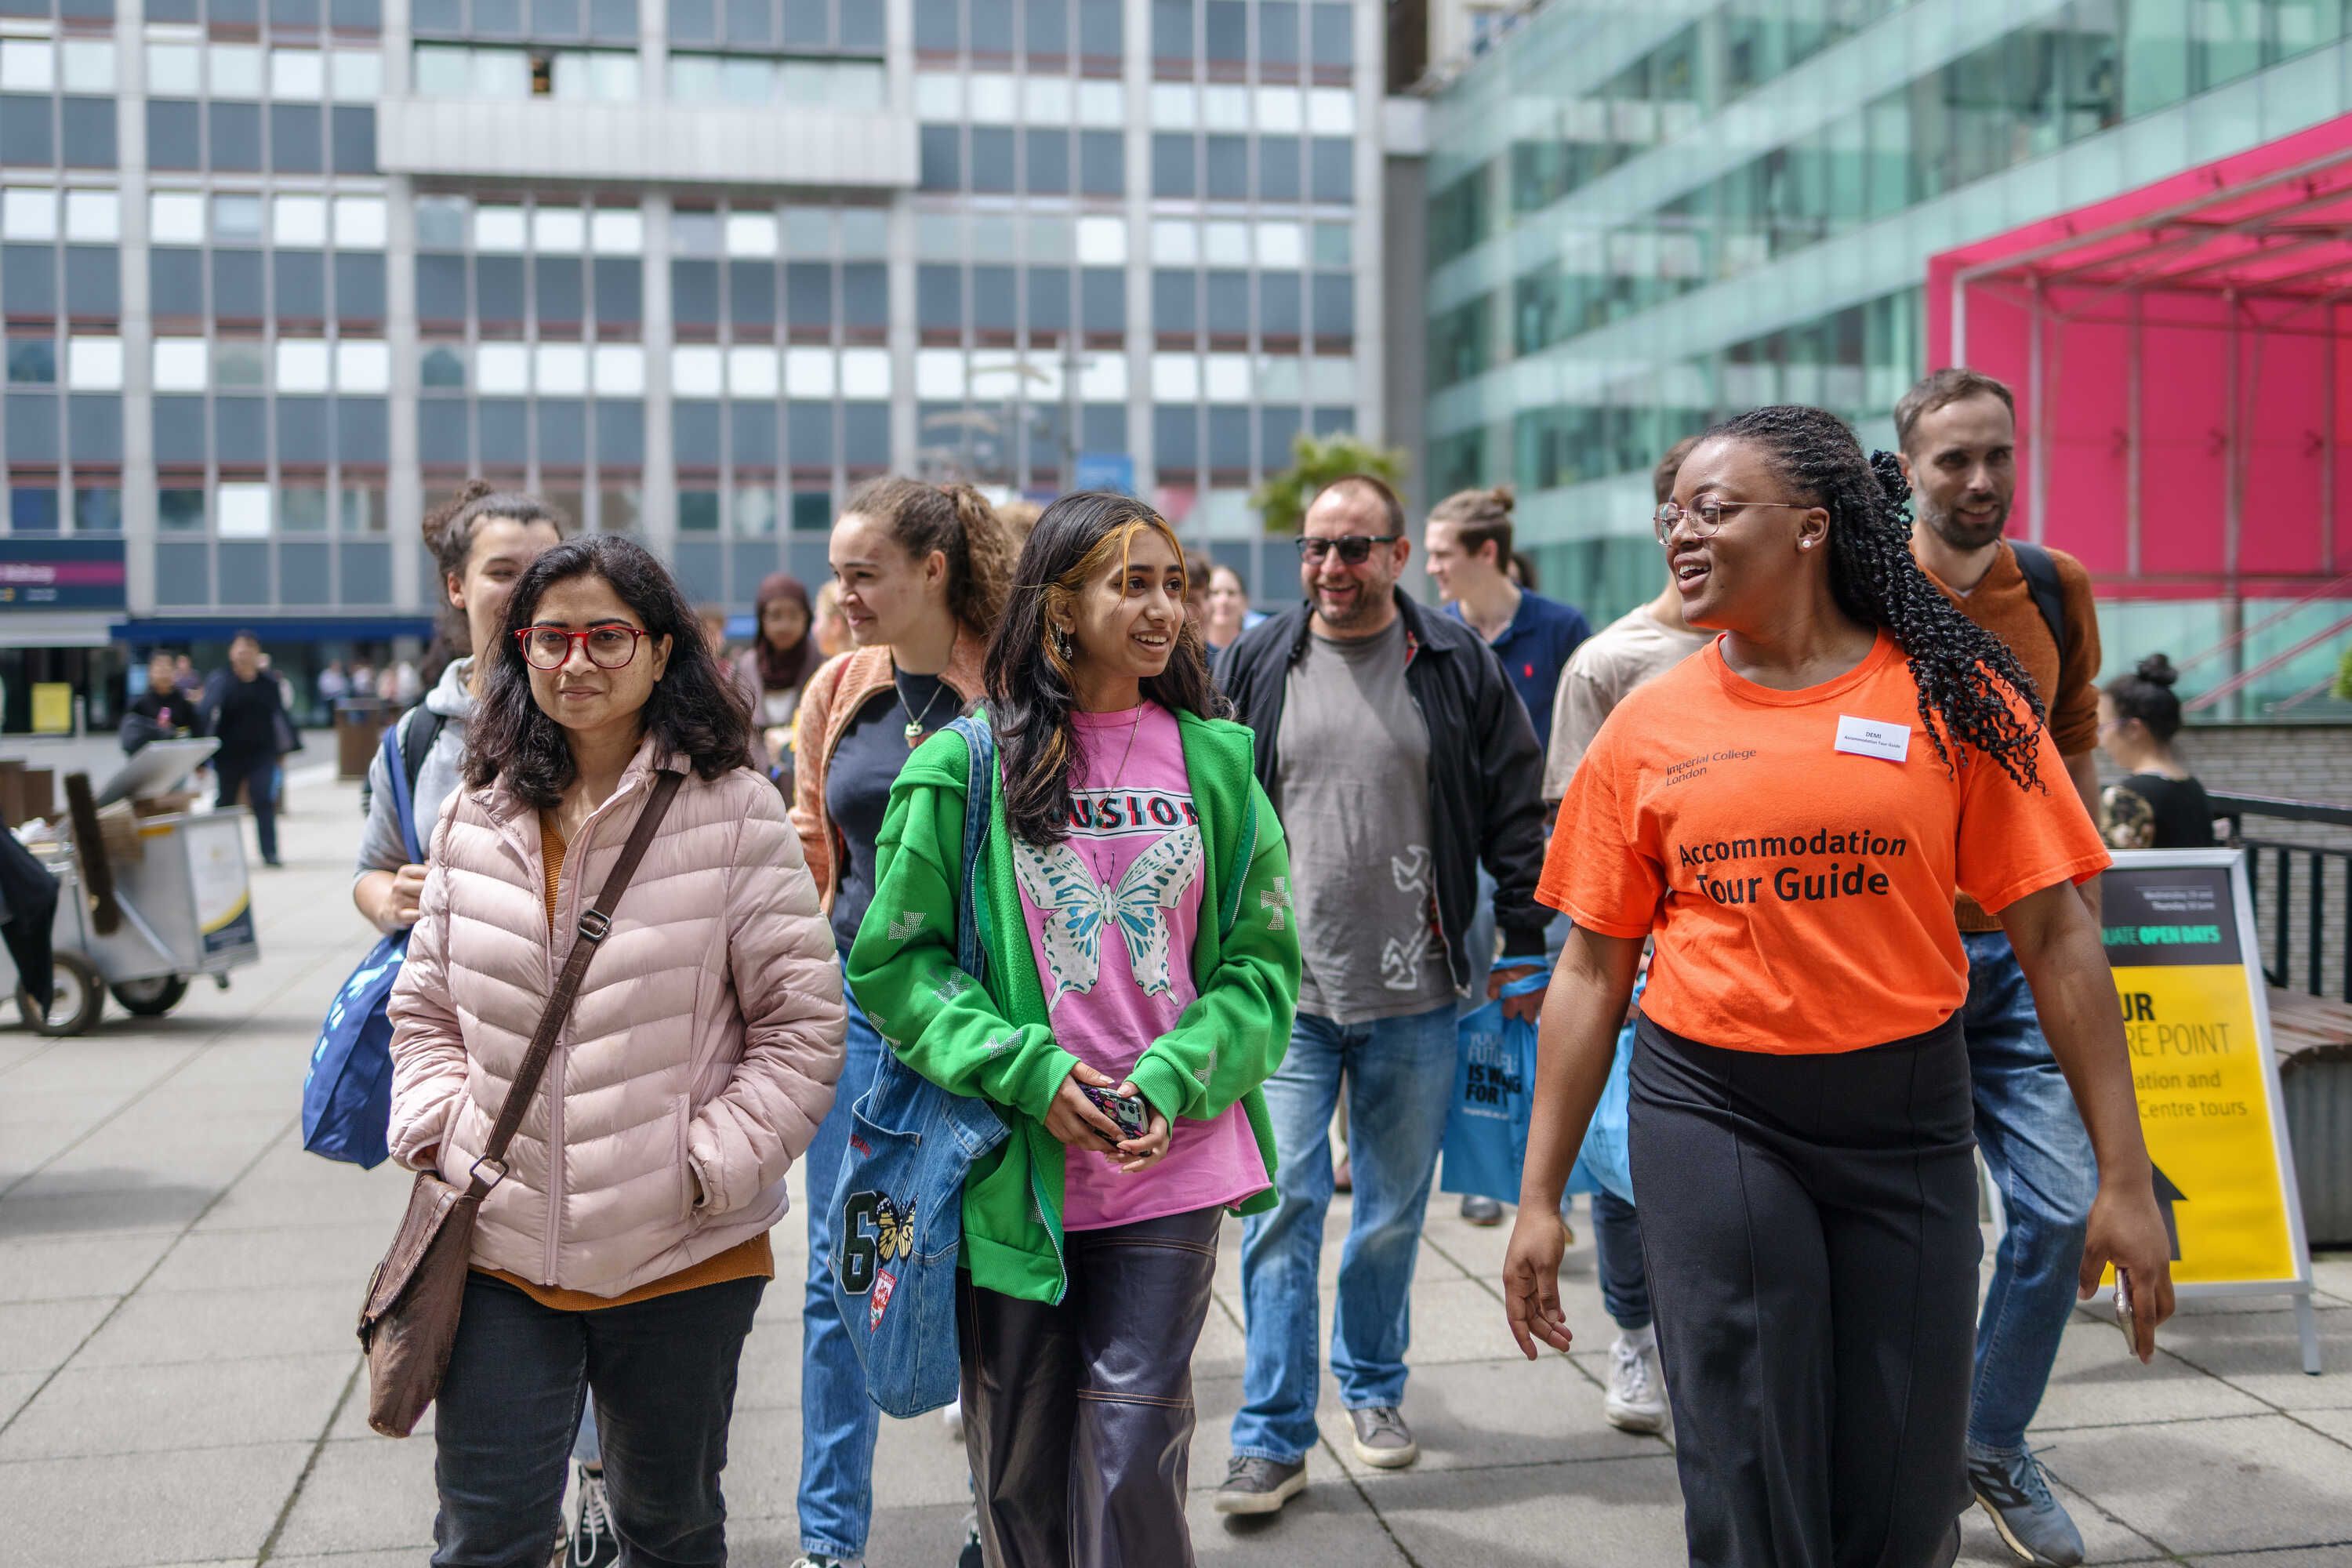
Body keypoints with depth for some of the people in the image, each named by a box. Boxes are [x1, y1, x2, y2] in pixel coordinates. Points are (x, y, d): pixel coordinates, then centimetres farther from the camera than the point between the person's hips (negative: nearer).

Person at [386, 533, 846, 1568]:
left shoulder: (735, 813, -8)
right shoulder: (477, 819, 5)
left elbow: (803, 1023, -7)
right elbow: (425, 1008, 14)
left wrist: (709, 1164, -13)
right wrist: (437, 1135, -1)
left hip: (687, 1256, -2)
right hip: (502, 1250, 2)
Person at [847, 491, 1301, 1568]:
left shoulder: (1215, 762, 5)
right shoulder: (968, 765, -2)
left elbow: (1263, 958, 6)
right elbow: (894, 960, -2)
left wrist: (1177, 1077, -10)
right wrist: (1027, 1073, -13)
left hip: (1172, 1165, 1)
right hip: (1014, 1171, 0)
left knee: (1134, 1452, -2)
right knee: (1019, 1468, 11)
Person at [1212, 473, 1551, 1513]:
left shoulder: (1458, 667, 2)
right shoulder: (1253, 667, 5)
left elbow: (1515, 812, 6)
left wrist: (1525, 947, 3)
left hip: (1415, 997, 0)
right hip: (1283, 991, 0)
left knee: (1393, 1211, 13)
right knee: (1283, 1206, -4)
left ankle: (1372, 1387, 35)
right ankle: (1273, 1436, 5)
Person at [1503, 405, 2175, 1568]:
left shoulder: (1953, 696, -2)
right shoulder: (1648, 728, 2)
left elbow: (2057, 937, -2)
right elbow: (1592, 970, 5)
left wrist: (2124, 1177, -5)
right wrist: (1538, 1198, 4)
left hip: (1907, 1117, 0)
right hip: (1712, 1119, 0)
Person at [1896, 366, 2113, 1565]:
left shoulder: (2058, 590, 6)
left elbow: (2072, 763, 14)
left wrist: (2083, 930, 11)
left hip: (2021, 950, 4)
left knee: (2061, 1206, 1)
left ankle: (1993, 1446, 21)